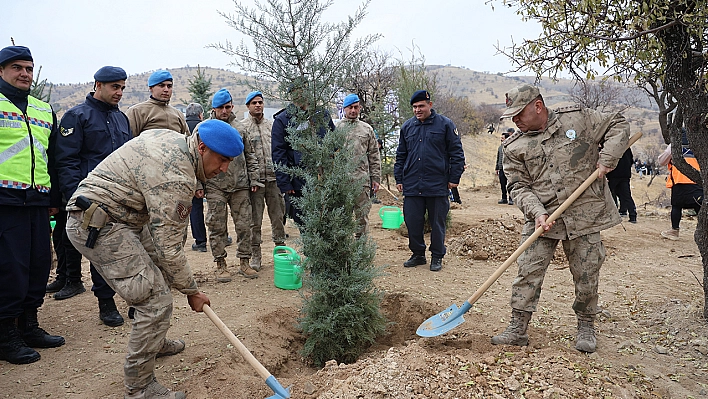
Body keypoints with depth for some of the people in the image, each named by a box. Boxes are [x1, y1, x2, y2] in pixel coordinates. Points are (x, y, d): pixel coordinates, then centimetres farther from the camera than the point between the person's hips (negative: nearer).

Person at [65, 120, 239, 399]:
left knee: (160, 276, 21)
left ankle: (155, 343, 40)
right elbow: (167, 247, -22)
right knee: (156, 301, -14)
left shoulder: (174, 138, 3)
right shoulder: (176, 178, -26)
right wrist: (191, 291, -9)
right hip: (97, 225, -11)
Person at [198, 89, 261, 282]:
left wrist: (254, 179, 10)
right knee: (217, 227, 2)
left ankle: (244, 262, 17)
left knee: (244, 224, 5)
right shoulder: (203, 128, 3)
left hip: (240, 186, 2)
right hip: (215, 187, -2)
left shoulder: (240, 128, 12)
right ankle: (221, 264, 14)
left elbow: (250, 156, 17)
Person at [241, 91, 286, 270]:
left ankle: (281, 249, 21)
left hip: (274, 177, 3)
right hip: (254, 179, -3)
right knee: (255, 219, 3)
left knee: (278, 216, 9)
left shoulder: (272, 125, 13)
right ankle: (255, 255, 13)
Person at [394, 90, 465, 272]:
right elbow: (400, 156, 18)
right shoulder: (407, 127, 12)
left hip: (437, 186, -3)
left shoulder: (445, 125, 0)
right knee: (412, 222, 6)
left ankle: (437, 257, 20)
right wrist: (399, 179, 13)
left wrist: (454, 178, -3)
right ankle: (418, 254, 23)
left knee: (437, 223, 6)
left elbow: (456, 153, 1)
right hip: (412, 186, 4)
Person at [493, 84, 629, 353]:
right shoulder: (514, 147, 2)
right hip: (542, 219, 1)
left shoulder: (577, 118, 1)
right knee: (528, 272, -4)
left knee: (586, 274, 7)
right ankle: (518, 329, 8)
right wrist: (537, 212, -17)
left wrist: (607, 158, -4)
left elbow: (618, 125, 10)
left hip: (584, 215, -1)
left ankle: (586, 327, 28)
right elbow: (519, 186, -1)